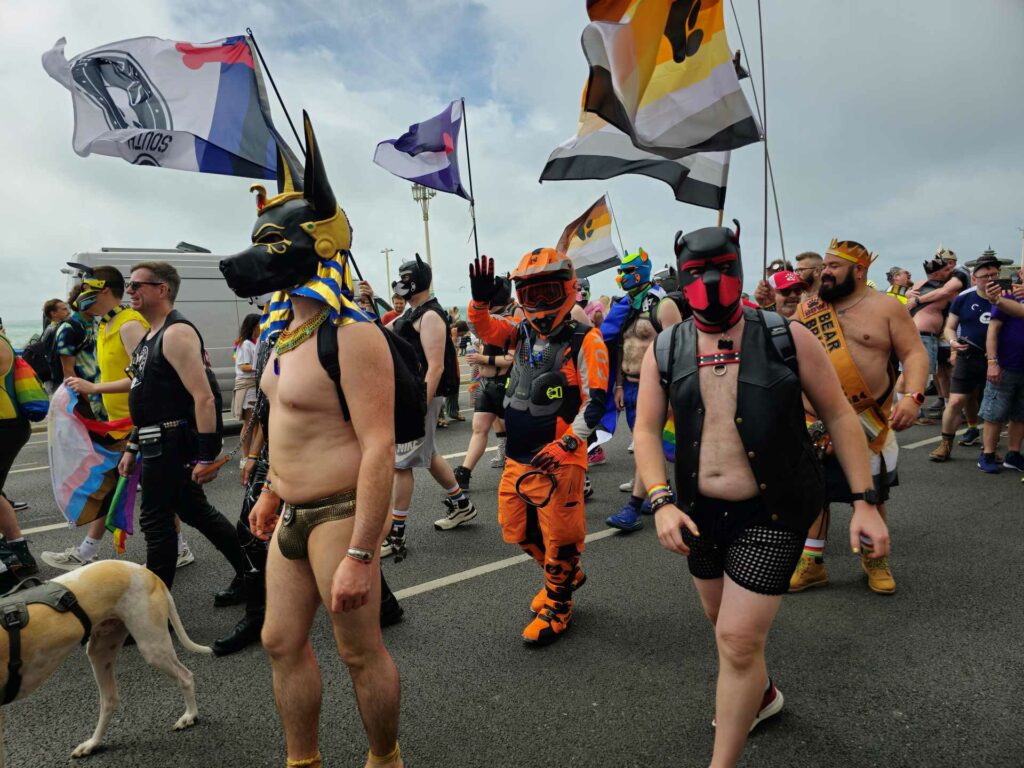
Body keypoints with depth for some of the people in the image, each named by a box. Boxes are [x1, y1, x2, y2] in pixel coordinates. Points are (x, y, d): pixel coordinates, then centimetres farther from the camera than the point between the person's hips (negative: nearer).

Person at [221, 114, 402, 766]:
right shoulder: (289, 329, 9)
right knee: (283, 642, 17)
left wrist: (361, 555, -26)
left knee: (360, 651, 7)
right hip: (294, 514, 9)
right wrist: (273, 491, 24)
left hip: (339, 514, -9)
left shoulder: (351, 337, -21)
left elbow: (379, 450, -25)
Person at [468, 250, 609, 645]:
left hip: (557, 462, -7)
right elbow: (486, 329, -4)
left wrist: (566, 444, -23)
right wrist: (480, 301, -24)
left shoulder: (585, 341, -12)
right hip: (517, 460, 7)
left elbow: (595, 401, -15)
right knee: (518, 532, 20)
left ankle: (557, 606, 28)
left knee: (559, 538, 5)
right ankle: (566, 575, 43)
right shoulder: (523, 332, 7)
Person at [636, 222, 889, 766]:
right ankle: (761, 694, 55)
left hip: (771, 513, -4)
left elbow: (838, 415, -3)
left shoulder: (786, 337, -8)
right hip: (700, 510, 4)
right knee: (726, 622, 23)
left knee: (739, 639, -6)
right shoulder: (663, 351, -2)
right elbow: (647, 430, -3)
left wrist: (864, 502, -7)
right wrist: (661, 502, -17)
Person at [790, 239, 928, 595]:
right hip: (816, 421, 2)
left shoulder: (885, 307, -4)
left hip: (868, 422, -2)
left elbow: (914, 354, -7)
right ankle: (811, 563, 20)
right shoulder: (808, 309, 5)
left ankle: (874, 560, 33)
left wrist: (913, 396, -22)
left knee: (871, 492, 12)